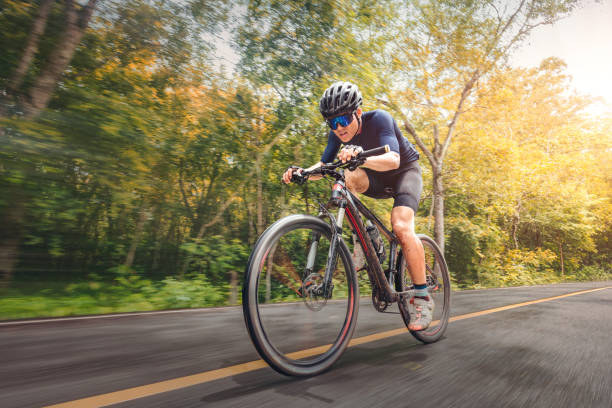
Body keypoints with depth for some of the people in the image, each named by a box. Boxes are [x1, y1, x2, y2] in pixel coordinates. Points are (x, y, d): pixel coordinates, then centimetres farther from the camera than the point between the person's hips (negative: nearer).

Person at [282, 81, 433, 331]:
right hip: (377, 177, 5)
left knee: (401, 227, -27)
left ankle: (422, 296, -13)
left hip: (405, 171, -5)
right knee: (345, 179, -27)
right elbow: (323, 165, -12)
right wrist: (302, 172, -32)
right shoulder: (338, 134, -12)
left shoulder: (379, 119, -28)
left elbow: (393, 159, -41)